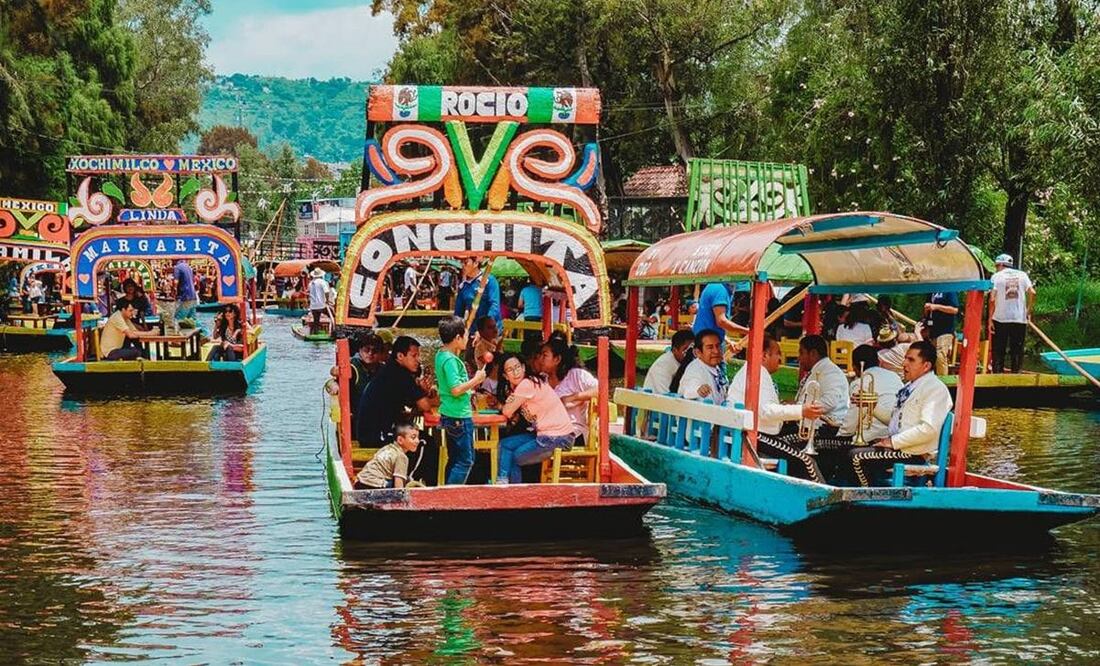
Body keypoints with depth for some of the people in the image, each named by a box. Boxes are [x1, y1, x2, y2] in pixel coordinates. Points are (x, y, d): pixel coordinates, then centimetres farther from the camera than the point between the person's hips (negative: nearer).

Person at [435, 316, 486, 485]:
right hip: (459, 416, -10)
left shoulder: (441, 355, 10)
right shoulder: (450, 360, -19)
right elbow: (456, 389, -24)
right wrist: (476, 379, -15)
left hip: (451, 415, 10)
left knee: (455, 459, 17)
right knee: (465, 461, -5)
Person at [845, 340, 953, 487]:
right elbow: (894, 418, 27)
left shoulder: (935, 389, -13)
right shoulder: (910, 386, 17)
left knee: (857, 457, -18)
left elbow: (929, 429, -24)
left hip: (915, 453, -10)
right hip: (897, 446, 10)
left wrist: (893, 441, -20)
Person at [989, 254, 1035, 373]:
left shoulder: (997, 276, 0)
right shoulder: (1022, 275, 8)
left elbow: (992, 298, -9)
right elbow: (1032, 292, -3)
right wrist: (1028, 310, 7)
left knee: (998, 350, 5)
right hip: (1020, 319, 2)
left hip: (1000, 318, -2)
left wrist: (990, 318, -5)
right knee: (1017, 350, 8)